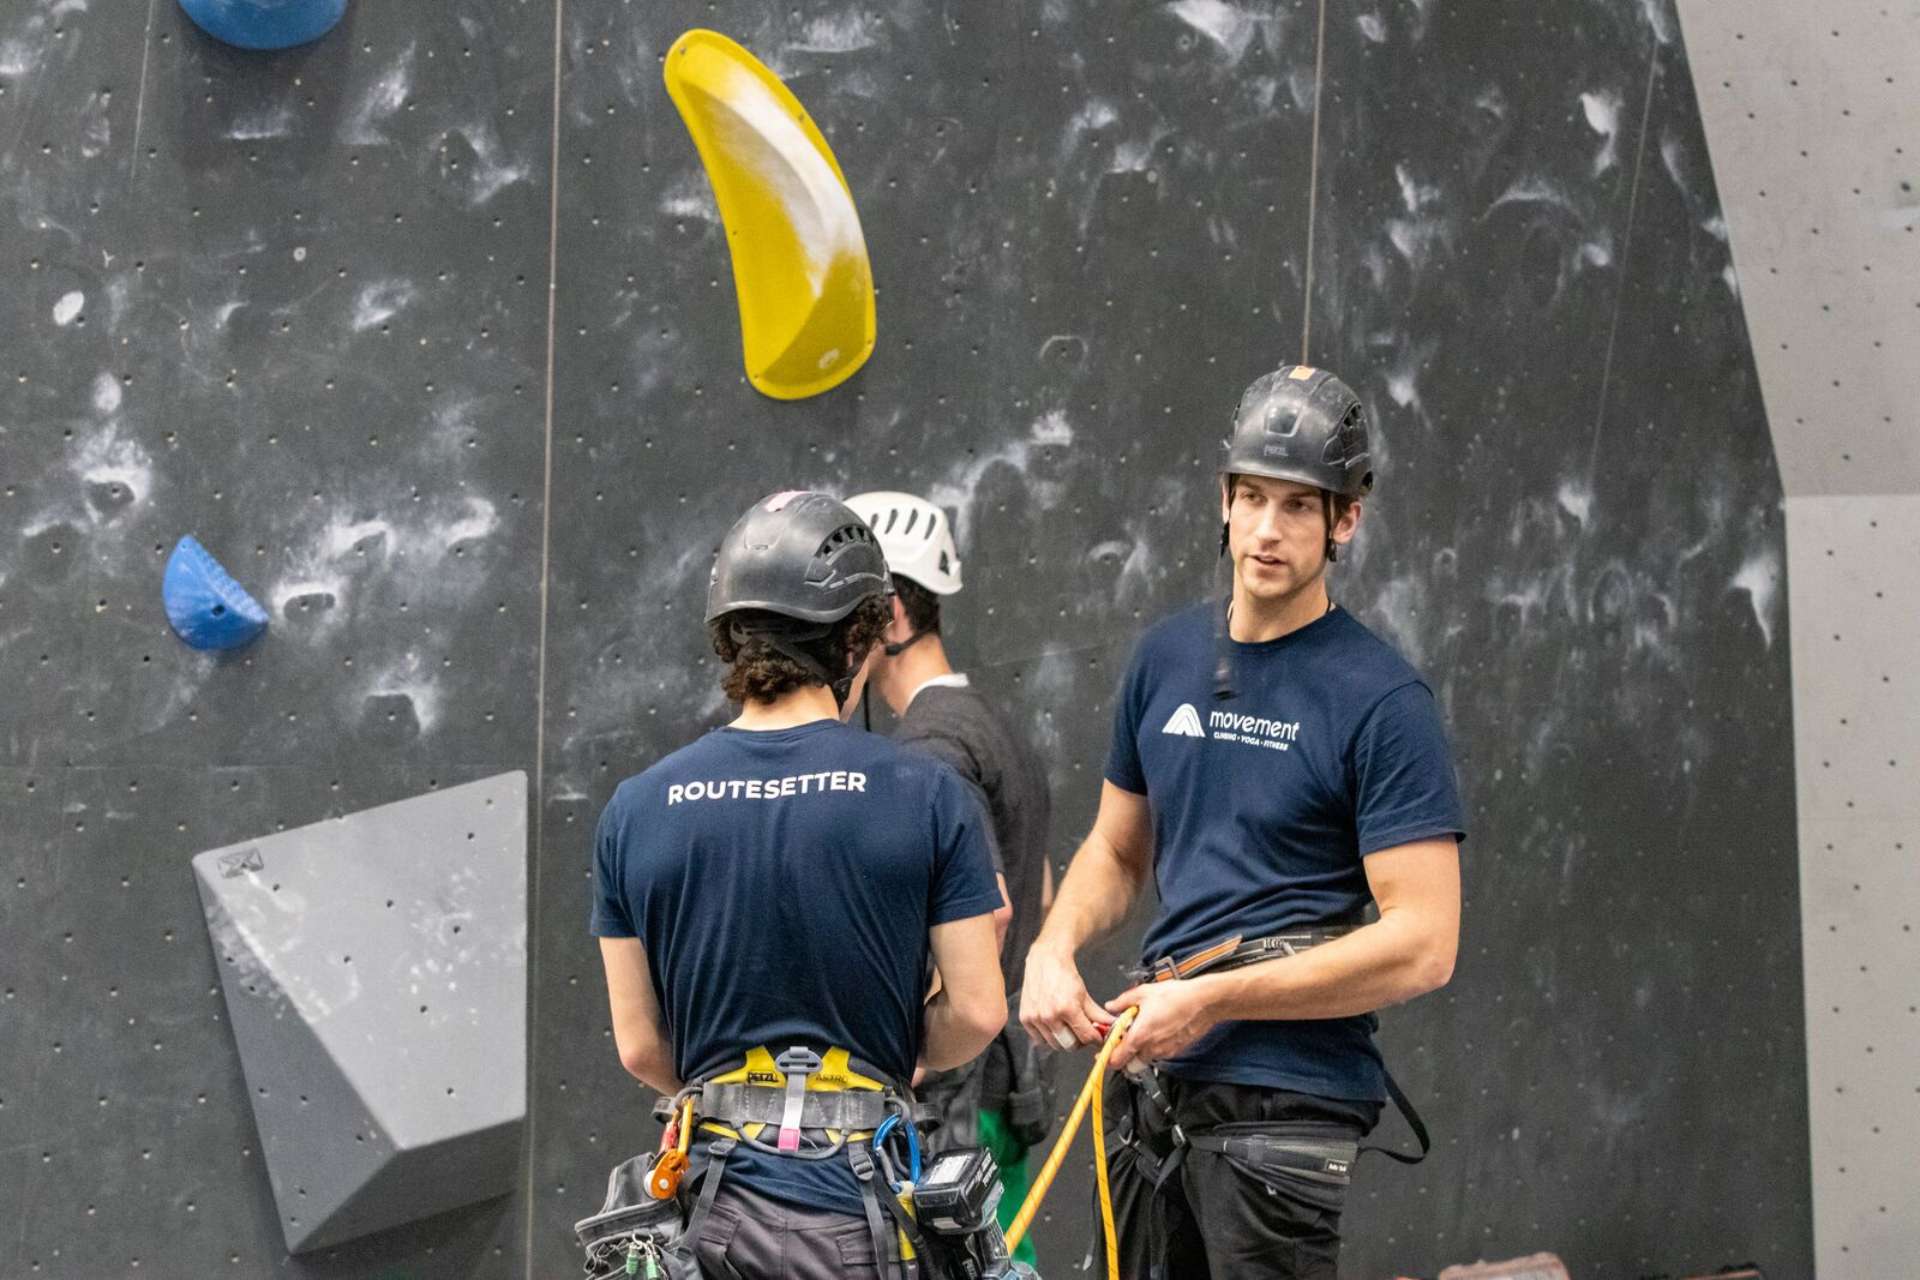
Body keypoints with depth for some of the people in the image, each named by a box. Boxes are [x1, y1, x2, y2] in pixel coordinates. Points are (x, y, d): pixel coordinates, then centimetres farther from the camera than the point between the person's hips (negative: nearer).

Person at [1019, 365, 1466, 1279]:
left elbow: (1422, 945, -15)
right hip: (1150, 1081, 6)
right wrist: (1053, 951, -1)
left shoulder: (1382, 702, -10)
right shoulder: (1167, 657, 9)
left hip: (1283, 1100, -6)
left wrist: (1210, 1000, -17)